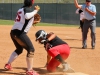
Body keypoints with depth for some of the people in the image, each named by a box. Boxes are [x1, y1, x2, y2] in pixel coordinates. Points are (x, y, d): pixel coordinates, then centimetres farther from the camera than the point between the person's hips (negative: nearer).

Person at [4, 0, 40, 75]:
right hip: (20, 33, -9)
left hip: (13, 32, 9)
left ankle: (8, 64, 31)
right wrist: (36, 10, -18)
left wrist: (33, 22, 23)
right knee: (31, 49, -6)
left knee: (19, 49, 29)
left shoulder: (21, 9, 19)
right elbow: (27, 16, -28)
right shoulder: (28, 9, -6)